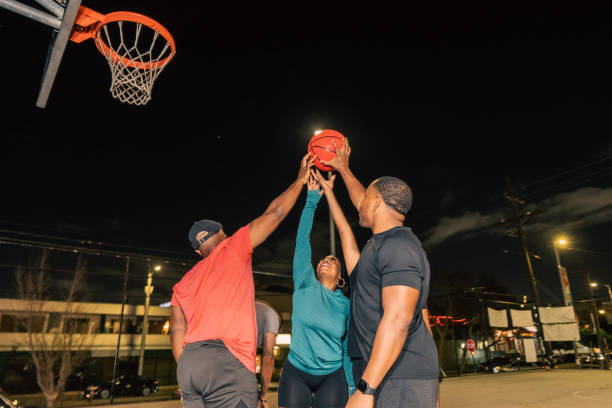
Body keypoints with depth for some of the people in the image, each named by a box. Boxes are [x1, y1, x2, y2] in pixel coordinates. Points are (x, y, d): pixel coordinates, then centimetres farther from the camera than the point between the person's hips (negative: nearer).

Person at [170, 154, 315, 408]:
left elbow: (177, 332, 14)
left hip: (188, 365, 7)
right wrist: (300, 180, 19)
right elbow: (275, 213, 7)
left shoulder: (183, 284, 21)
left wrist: (189, 380, 18)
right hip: (227, 361, -7)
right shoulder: (232, 248, 6)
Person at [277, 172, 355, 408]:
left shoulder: (346, 305, 1)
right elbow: (303, 239, -8)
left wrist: (352, 387, 2)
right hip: (296, 372, -1)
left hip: (333, 377, 1)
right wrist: (312, 199, -11)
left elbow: (349, 348, 7)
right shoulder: (305, 286, -2)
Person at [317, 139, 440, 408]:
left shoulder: (398, 246, -16)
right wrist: (343, 169, 43)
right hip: (384, 376, 9)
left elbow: (398, 319, -24)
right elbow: (365, 205, 34)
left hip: (399, 379, -9)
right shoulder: (385, 241, 14)